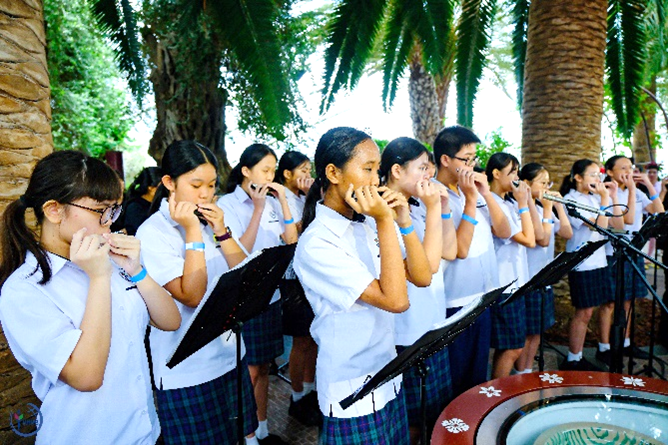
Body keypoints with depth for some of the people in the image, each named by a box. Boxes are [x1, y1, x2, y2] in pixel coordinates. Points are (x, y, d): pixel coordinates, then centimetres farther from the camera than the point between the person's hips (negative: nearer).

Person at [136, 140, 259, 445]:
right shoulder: (153, 232, -14)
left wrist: (220, 231, -11)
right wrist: (193, 232, -22)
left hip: (230, 354, 6)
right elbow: (191, 296, -21)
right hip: (187, 370, -5)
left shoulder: (209, 219, 4)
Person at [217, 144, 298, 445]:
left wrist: (283, 200, -6)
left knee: (264, 367, 16)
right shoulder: (228, 204, -10)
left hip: (270, 294, 6)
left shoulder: (271, 201, 7)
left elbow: (292, 240, 2)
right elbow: (239, 253, -17)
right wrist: (258, 209, -19)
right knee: (249, 372, 3)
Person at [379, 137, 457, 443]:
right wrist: (433, 209, -20)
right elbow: (428, 265, -24)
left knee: (438, 411, 22)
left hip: (433, 325, 8)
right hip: (407, 333, -8)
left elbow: (449, 252, 7)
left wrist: (443, 206, -1)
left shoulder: (417, 205, 5)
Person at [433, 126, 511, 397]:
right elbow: (460, 249, -22)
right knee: (456, 379, 11)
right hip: (455, 303, -7)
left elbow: (504, 232, 2)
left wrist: (486, 194, -8)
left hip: (483, 296, 7)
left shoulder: (474, 190, 5)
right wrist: (471, 200, -21)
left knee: (478, 373, 23)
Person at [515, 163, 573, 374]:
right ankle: (519, 377, 15)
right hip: (528, 278, -8)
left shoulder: (543, 208, 11)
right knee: (527, 333, 1)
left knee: (537, 332, 15)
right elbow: (543, 240, -21)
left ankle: (528, 372, 27)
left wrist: (559, 206, 2)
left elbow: (567, 233, 8)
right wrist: (547, 209, -16)